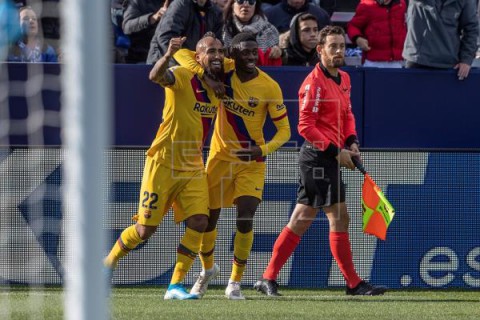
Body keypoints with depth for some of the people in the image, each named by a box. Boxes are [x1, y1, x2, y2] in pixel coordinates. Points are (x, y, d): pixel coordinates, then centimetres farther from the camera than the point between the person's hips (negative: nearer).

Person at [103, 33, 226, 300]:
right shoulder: (182, 77, -15)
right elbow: (156, 76, -36)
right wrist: (168, 55, -54)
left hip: (193, 168, 5)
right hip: (163, 163, -5)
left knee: (199, 222, -12)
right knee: (145, 228, -1)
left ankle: (175, 285, -4)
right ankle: (107, 265, 22)